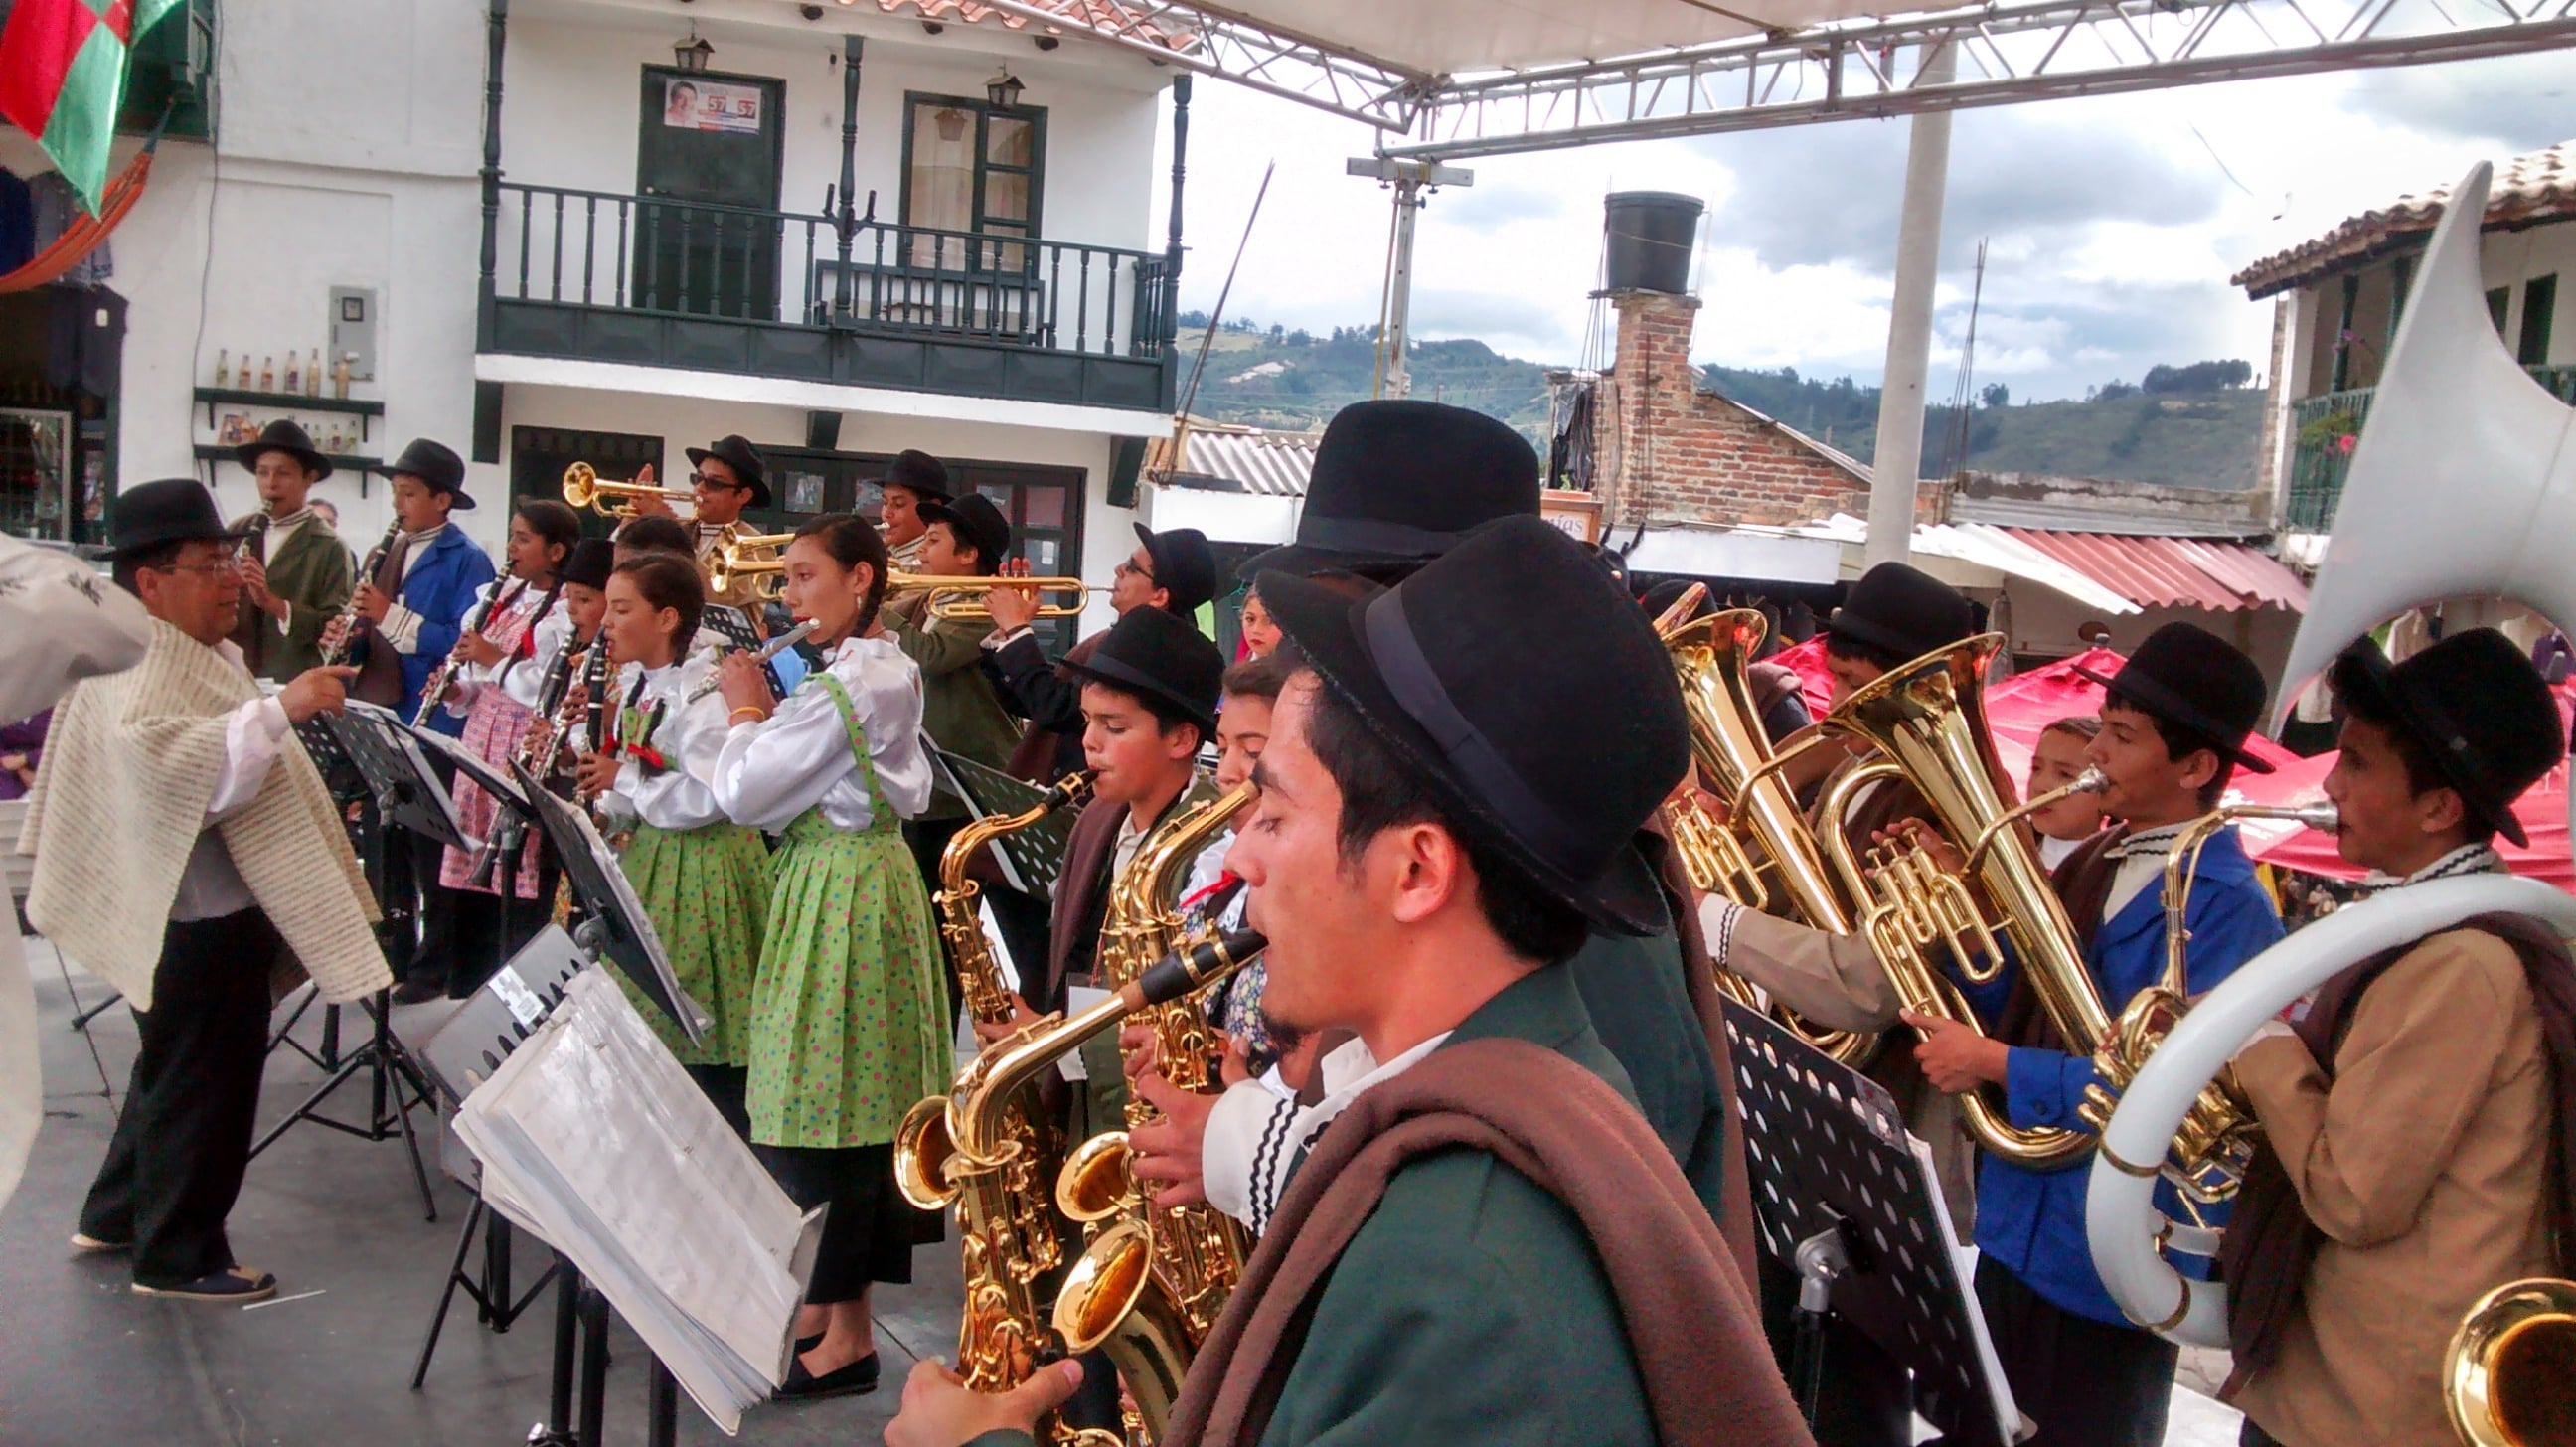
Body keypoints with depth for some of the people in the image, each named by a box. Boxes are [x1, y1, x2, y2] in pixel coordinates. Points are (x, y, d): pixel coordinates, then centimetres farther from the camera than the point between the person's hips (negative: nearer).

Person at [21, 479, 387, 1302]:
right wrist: (281, 708, -46)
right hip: (198, 918, -11)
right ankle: (178, 1257, 14)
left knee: (175, 1072, 23)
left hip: (194, 906, 11)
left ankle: (115, 1216, 37)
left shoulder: (191, 653, 11)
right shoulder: (139, 674, -22)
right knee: (203, 1082, 1)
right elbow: (176, 766, -41)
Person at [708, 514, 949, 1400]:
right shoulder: (888, 673, 12)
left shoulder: (844, 686, -19)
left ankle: (848, 1335, 6)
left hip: (840, 893, -10)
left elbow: (744, 796, -17)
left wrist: (746, 710, -3)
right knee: (833, 1105, 15)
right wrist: (768, 713, 5)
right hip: (844, 878, 10)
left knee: (824, 1105, -3)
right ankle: (820, 1301, 26)